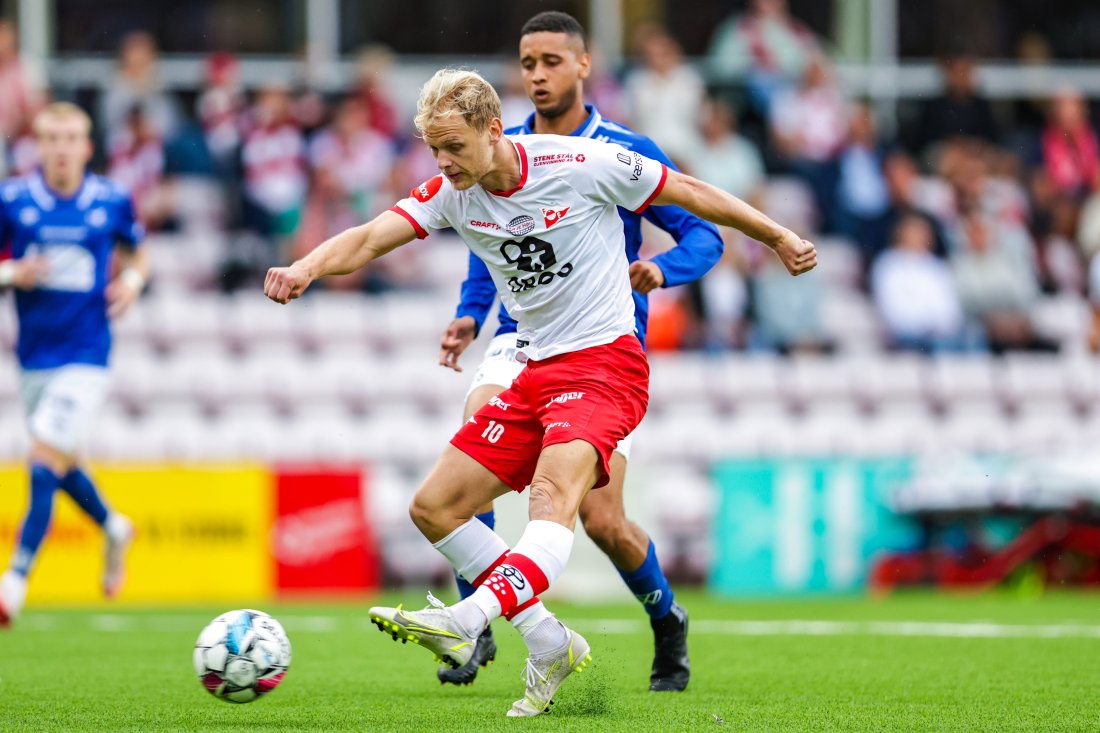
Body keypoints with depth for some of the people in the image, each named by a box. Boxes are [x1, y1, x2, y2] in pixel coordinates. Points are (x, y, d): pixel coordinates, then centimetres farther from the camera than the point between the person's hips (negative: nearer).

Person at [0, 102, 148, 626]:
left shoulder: (111, 203, -1)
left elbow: (136, 254, 17)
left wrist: (132, 281, -3)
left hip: (86, 354, -3)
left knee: (46, 459, -16)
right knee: (61, 465, 16)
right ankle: (114, 529, 46)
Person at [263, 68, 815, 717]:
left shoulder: (581, 164, -12)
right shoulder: (452, 194, 1)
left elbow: (688, 192, 0)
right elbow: (372, 238, -11)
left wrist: (780, 238, 8)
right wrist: (307, 268, -33)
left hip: (605, 362, -7)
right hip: (534, 372, 8)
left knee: (553, 491, -32)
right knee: (433, 508, 2)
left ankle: (469, 619, -55)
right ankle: (550, 645, 7)